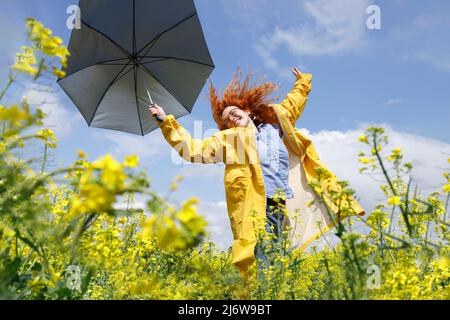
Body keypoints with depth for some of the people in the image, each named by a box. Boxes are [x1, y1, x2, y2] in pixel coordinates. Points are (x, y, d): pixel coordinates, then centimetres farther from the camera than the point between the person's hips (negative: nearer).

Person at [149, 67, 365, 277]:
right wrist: (166, 122, 8)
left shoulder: (274, 126, 23)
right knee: (261, 257, -15)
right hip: (254, 205, -4)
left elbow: (291, 106, 41)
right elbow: (193, 149, 11)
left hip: (279, 204, 4)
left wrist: (302, 82, 51)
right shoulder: (228, 138, 14)